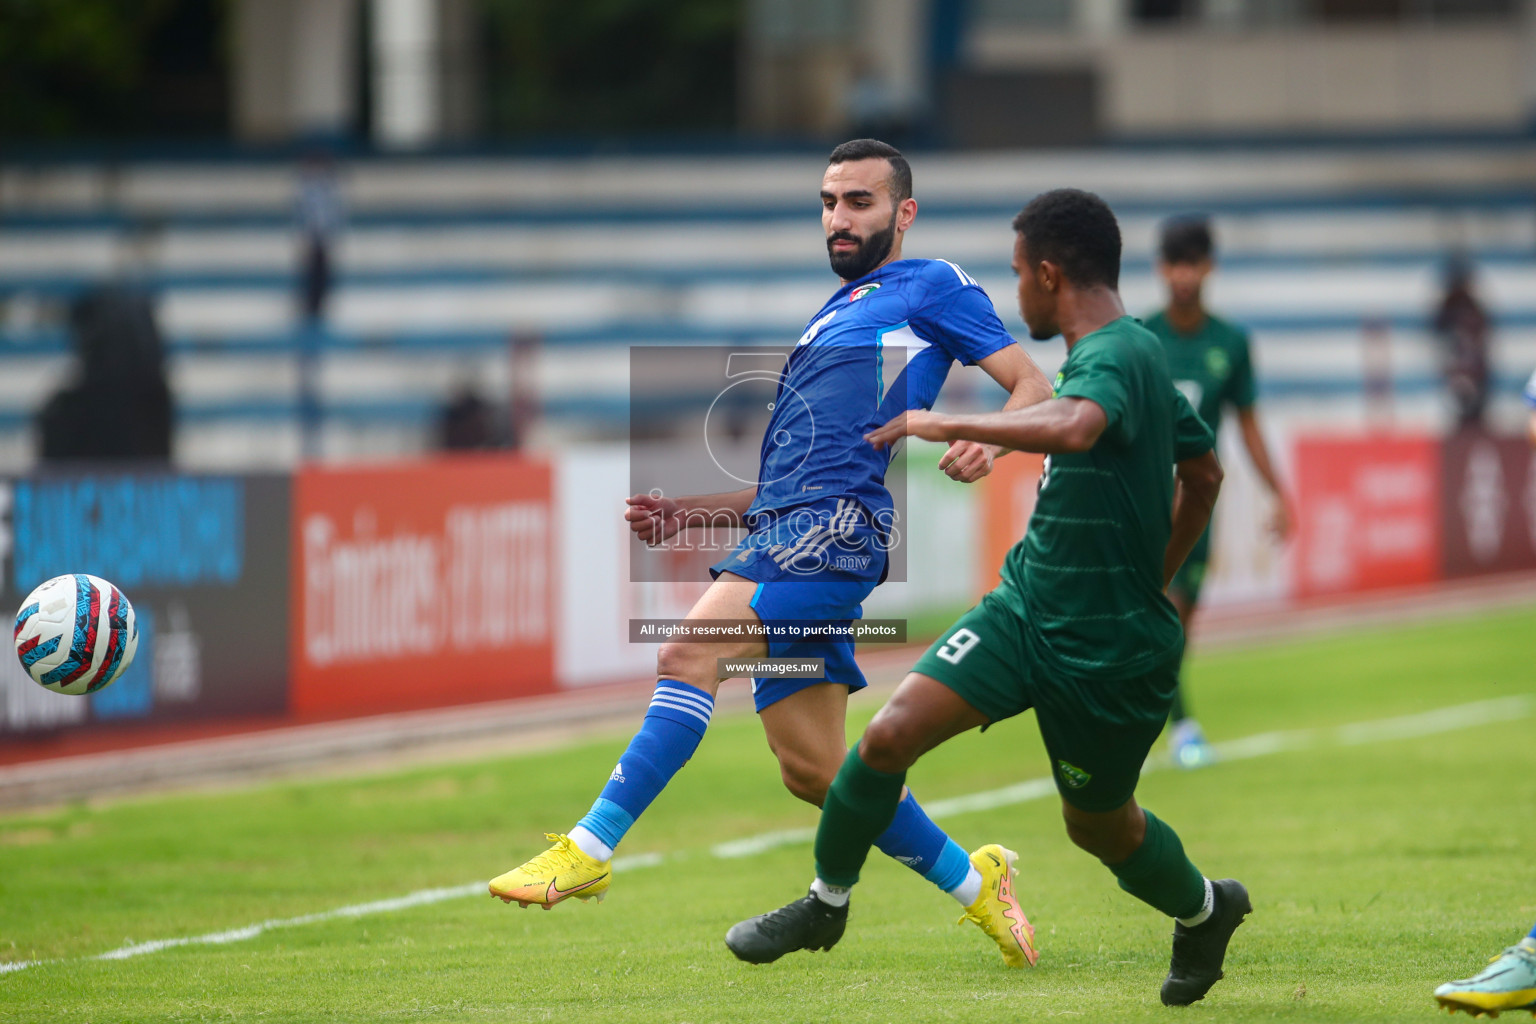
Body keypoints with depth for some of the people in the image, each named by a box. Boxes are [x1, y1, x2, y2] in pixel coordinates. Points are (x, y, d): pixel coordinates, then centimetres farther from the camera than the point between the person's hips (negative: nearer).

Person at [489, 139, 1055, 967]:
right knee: (813, 767, 5)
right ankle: (971, 885, 19)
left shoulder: (932, 288, 8)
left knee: (689, 654, -24)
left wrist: (985, 444, -22)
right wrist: (686, 514, 22)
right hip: (783, 529, 9)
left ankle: (589, 850, -28)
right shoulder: (832, 318, 32)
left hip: (836, 526, -9)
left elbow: (1033, 388, -1)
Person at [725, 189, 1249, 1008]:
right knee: (891, 733, -10)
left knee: (1099, 826, 12)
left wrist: (948, 424, -35)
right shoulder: (1131, 355, 9)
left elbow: (1073, 427, -45)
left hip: (1108, 651, -8)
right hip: (1027, 605, 8)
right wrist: (1149, 577, 30)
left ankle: (1204, 909, 42)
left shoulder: (1116, 355, -20)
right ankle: (826, 902, 7)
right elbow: (1203, 472, 23)